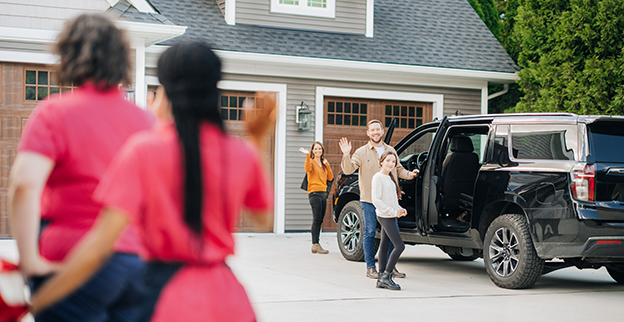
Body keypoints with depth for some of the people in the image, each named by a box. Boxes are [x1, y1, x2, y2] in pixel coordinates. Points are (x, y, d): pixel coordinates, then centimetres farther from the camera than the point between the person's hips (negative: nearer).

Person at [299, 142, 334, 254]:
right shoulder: (311, 161, -1)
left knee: (320, 220, 6)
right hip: (314, 193, -7)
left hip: (323, 194, 7)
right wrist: (307, 156, -31)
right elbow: (307, 169, -24)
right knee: (317, 219, -14)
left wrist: (327, 165, 4)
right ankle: (315, 244, -17)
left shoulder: (324, 164, 20)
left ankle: (315, 245, 9)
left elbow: (330, 178, 13)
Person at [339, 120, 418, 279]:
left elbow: (398, 169, 20)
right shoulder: (362, 152, 0)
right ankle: (370, 268, 9)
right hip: (369, 199, -4)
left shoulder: (390, 150, 12)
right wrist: (346, 155, -24)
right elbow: (348, 170, -8)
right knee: (370, 233, 1)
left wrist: (409, 174, 1)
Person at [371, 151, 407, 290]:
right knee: (400, 246, -14)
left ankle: (381, 279, 12)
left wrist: (400, 210, 6)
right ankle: (386, 276, -11)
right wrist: (393, 212, -19)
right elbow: (376, 200, -18)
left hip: (390, 216, 9)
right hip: (384, 216, -9)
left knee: (384, 246, 9)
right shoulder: (378, 177, -11)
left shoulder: (390, 178, 17)